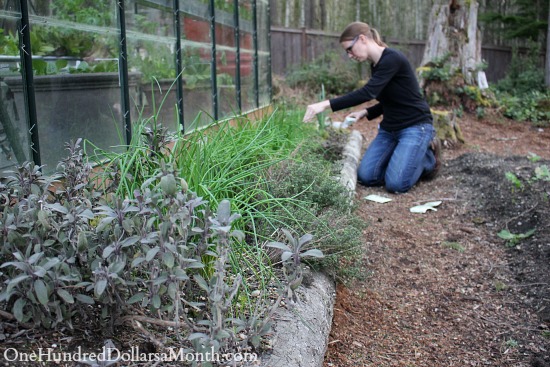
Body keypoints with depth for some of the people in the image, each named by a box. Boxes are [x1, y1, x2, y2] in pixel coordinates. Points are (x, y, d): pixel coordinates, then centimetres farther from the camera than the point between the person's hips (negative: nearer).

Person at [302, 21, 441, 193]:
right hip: (389, 128, 8)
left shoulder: (392, 59, -19)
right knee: (366, 176, -6)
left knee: (396, 183, -21)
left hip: (415, 126, -8)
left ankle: (427, 156, 8)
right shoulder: (375, 64, 9)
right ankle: (409, 155, 15)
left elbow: (368, 93, -31)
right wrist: (364, 113, 3)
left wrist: (327, 104, -34)